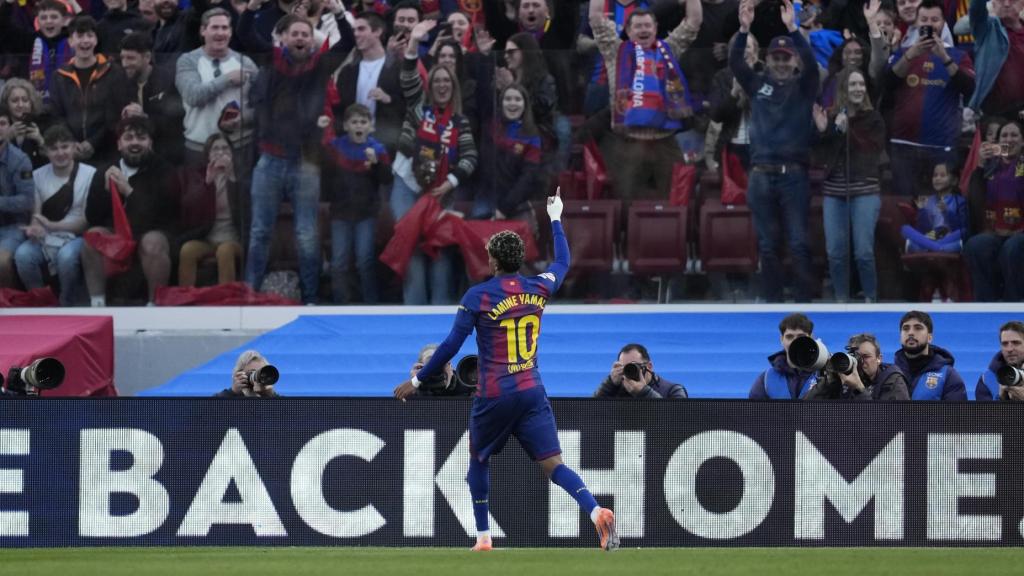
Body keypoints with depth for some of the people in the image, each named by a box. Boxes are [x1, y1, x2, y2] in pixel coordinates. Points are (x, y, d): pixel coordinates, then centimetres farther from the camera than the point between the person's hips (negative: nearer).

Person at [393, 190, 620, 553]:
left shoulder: (478, 296, -8)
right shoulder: (538, 289, 4)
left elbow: (451, 345, -8)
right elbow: (562, 263, 26)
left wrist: (417, 381, 1)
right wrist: (555, 218, 40)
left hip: (493, 397, -3)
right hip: (532, 393, 3)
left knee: (478, 461, 20)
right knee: (553, 465, -4)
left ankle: (483, 539, 19)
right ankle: (597, 512, -28)